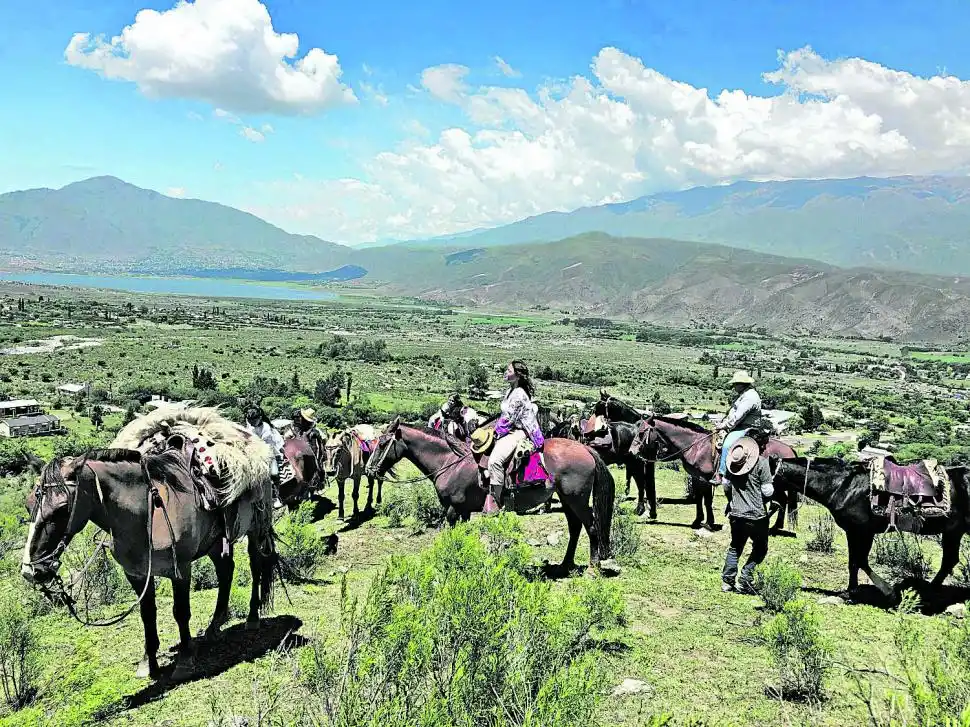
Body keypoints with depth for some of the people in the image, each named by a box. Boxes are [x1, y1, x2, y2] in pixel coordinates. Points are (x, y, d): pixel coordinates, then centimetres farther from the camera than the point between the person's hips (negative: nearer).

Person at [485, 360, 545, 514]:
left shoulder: (519, 394, -18)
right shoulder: (511, 391, 13)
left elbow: (509, 419, -17)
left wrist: (497, 432, -7)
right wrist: (496, 428, 11)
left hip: (518, 432, -11)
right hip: (510, 430, 11)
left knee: (495, 460, -30)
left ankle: (495, 501, -24)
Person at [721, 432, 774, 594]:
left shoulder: (733, 460, 2)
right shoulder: (761, 462, -15)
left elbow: (726, 485, 10)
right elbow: (767, 491, -14)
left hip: (736, 514, 5)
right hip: (757, 515, -5)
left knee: (735, 547, 20)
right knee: (760, 548, 16)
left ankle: (728, 581, 17)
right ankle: (745, 579, 6)